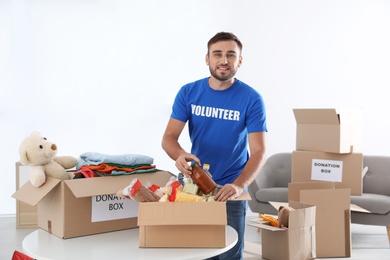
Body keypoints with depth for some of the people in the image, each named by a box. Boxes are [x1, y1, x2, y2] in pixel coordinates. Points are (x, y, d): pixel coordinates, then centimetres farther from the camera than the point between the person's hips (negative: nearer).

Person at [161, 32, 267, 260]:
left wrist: (239, 185, -34)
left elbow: (258, 151, -16)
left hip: (230, 190, -2)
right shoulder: (188, 92, -4)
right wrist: (180, 155, -30)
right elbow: (169, 137, -6)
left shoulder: (252, 99, -12)